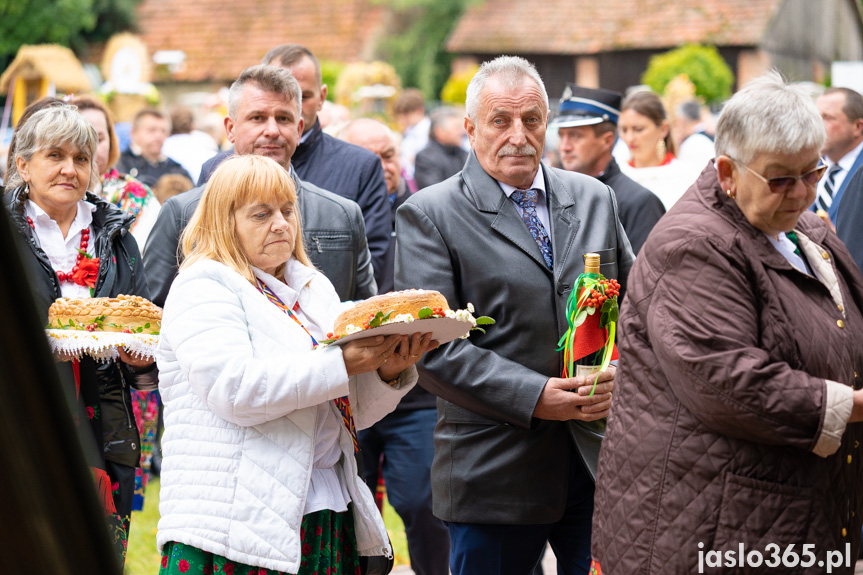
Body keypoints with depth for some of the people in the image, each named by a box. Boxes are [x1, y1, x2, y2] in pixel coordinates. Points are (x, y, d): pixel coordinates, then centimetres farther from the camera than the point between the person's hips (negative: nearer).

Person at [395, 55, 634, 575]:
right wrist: (533, 397, -18)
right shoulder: (428, 216, -3)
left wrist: (620, 375, -8)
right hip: (494, 469, -4)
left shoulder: (596, 199, 12)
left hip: (600, 459, 4)